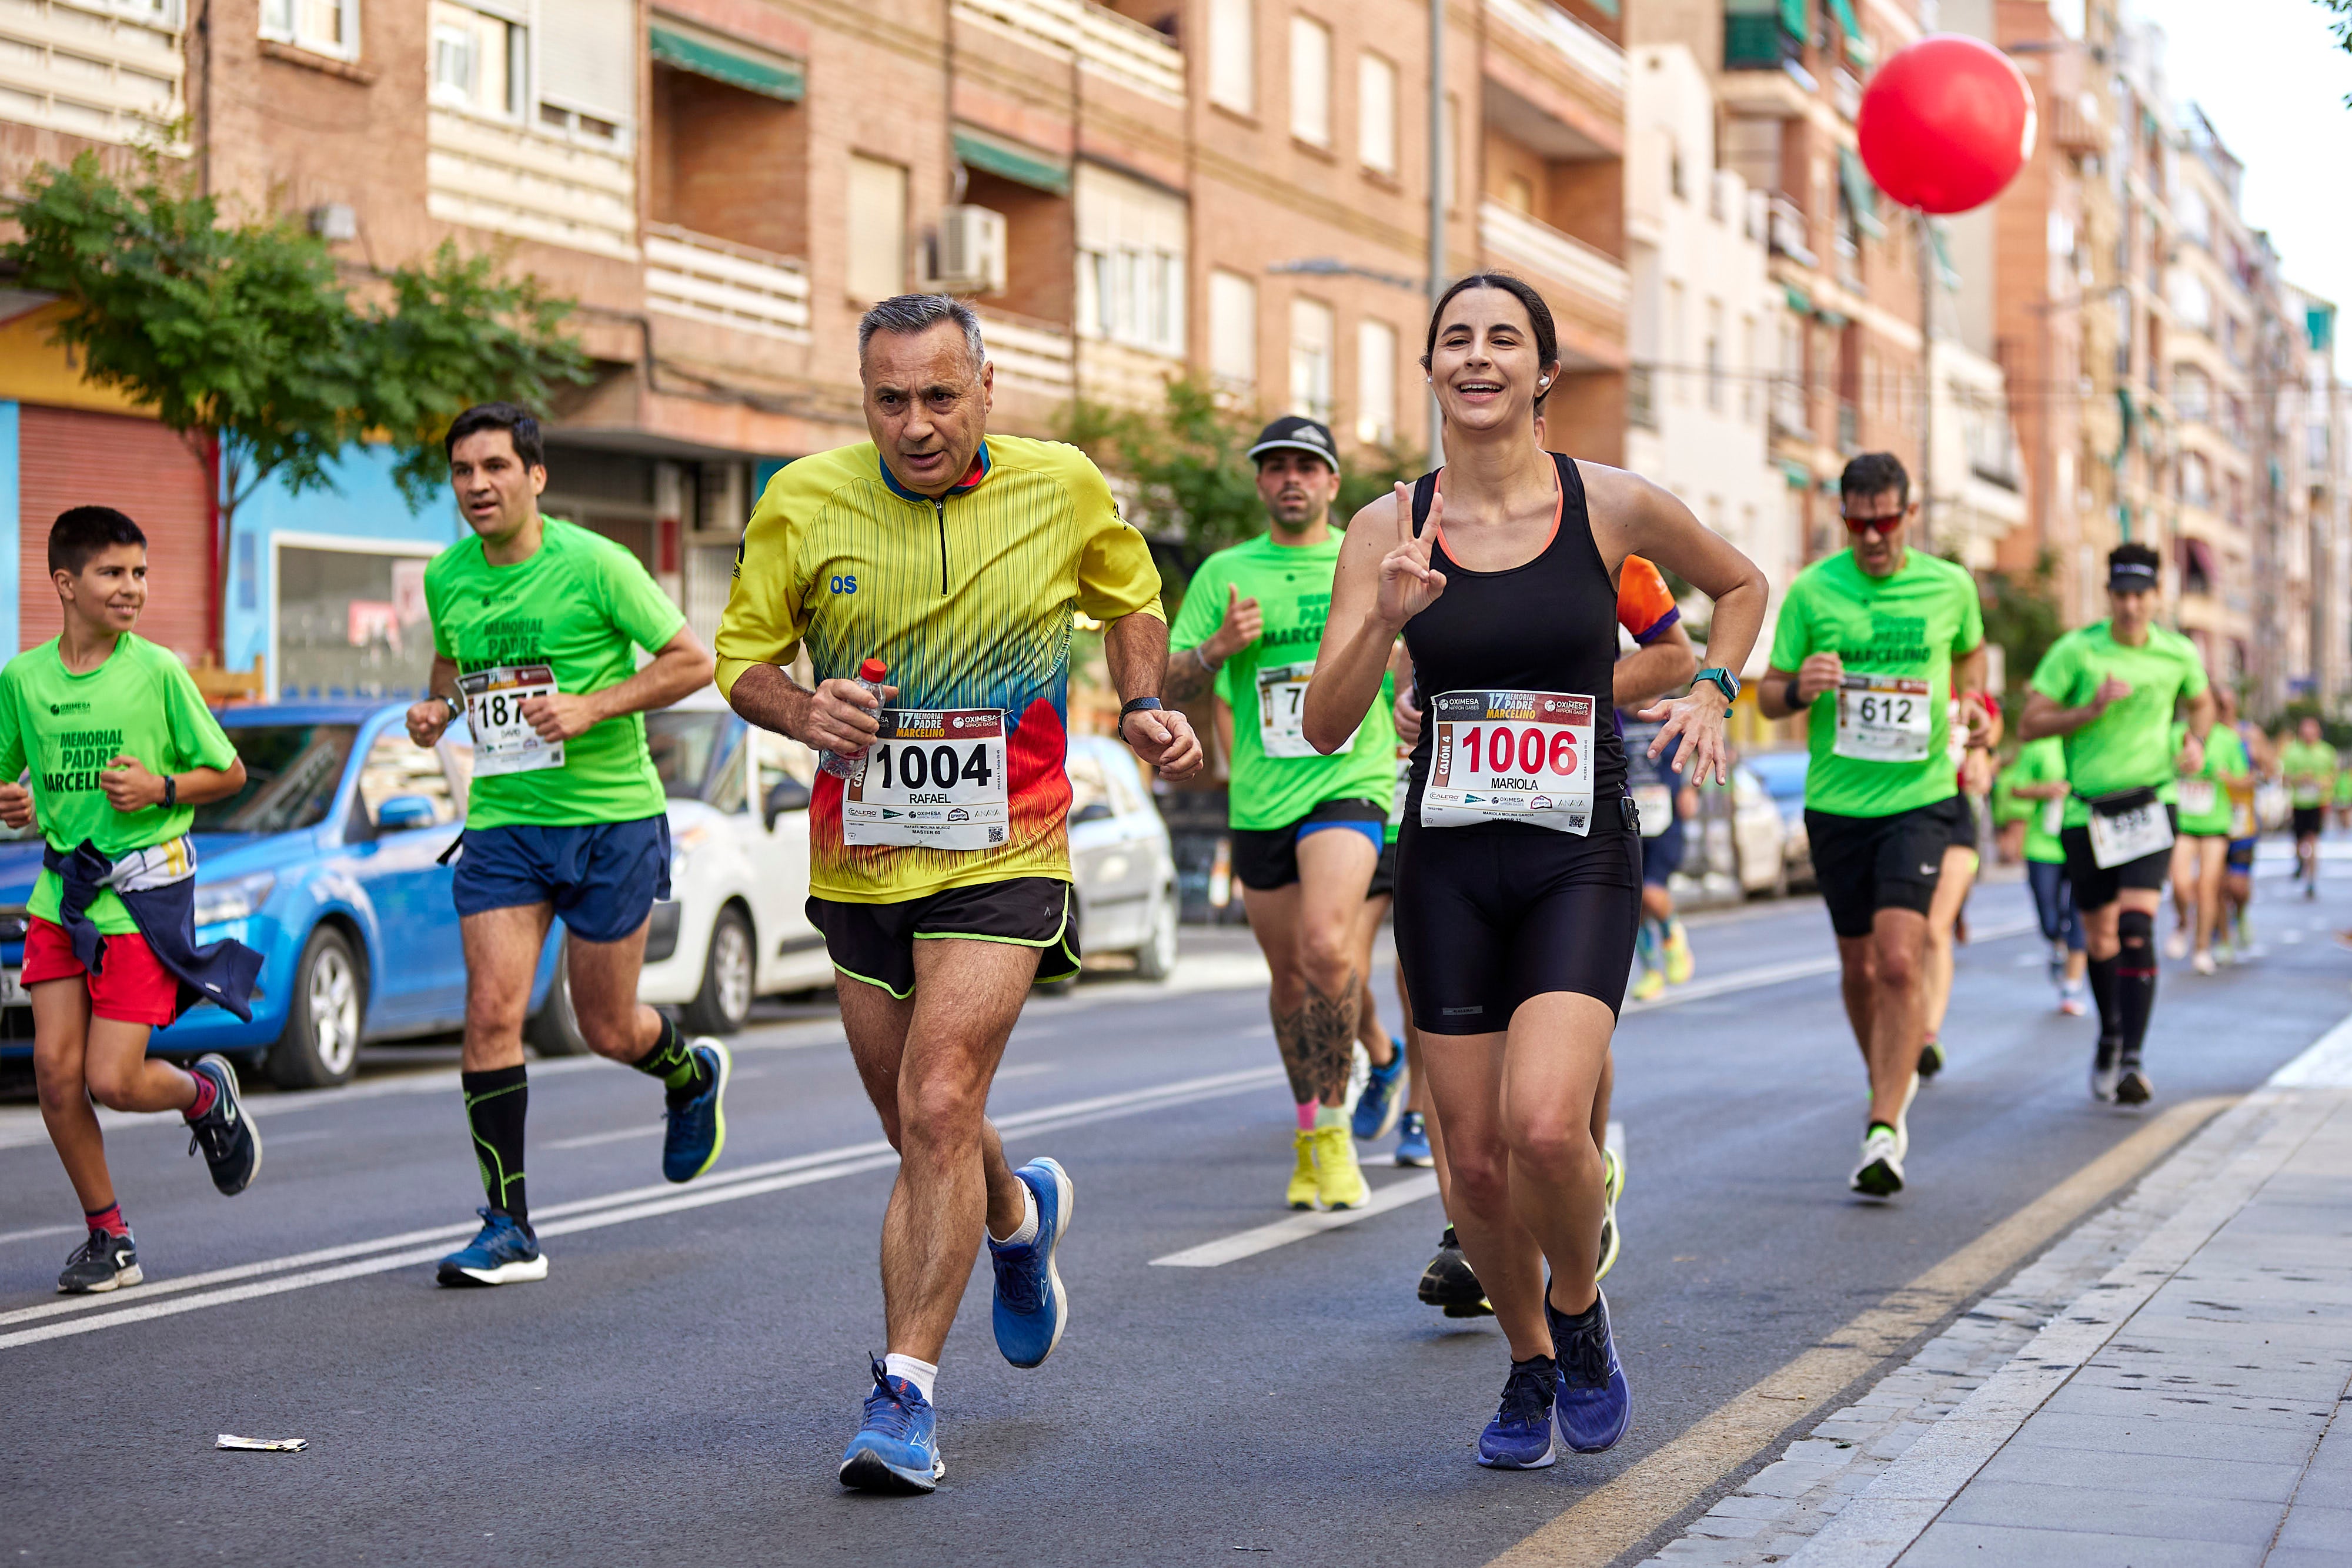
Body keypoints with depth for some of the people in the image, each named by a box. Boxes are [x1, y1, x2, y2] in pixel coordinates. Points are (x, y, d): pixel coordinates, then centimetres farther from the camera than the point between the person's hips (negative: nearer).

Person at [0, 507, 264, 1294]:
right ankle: (107, 1236, 12)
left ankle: (206, 1094, 26)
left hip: (144, 890, -4)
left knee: (113, 1080, -9)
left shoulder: (157, 670, -6)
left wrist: (161, 789, -15)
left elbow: (229, 773, 1)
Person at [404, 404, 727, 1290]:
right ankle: (509, 1228, -4)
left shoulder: (594, 565, -12)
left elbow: (693, 662, -8)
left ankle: (692, 1076, 43)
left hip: (611, 818, -3)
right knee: (491, 1012, -10)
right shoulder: (446, 578, 3)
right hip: (502, 823, 4)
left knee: (609, 1030, 6)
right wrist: (436, 707, 2)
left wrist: (590, 707, -19)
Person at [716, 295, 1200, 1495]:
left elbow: (1130, 599, 17)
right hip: (860, 860, 3)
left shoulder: (1064, 489, -4)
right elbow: (743, 656, 5)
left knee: (939, 1113, -18)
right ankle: (1022, 1215, 50)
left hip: (1002, 857, -3)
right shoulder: (804, 504, -5)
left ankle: (907, 1394, -12)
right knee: (917, 1134, 15)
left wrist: (1143, 708, 0)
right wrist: (804, 713, -16)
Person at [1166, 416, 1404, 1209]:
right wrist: (1217, 647, -15)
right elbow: (1167, 688, 2)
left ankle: (1331, 1130, -13)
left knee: (1327, 946, -24)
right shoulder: (1223, 573, 6)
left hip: (1350, 785, -3)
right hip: (1259, 798, 3)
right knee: (1289, 976, 11)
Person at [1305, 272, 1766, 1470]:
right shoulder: (1389, 528, 0)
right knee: (1475, 1153, 4)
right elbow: (1326, 726, -5)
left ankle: (1579, 1313, 10)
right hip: (1446, 865, 2)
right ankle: (1530, 1366, 30)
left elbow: (1741, 583, 17)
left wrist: (1711, 693, 1)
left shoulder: (1612, 507, -3)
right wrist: (1382, 621, -21)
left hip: (1580, 863, -2)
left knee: (1546, 1122, -21)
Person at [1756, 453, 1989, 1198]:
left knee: (1900, 960, -16)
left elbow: (1970, 652, 22)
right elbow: (1769, 696, 4)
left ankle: (1885, 1132, -15)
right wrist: (1801, 689, -19)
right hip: (1835, 802, 2)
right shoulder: (1811, 591, -2)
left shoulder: (1949, 586, 1)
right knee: (1860, 966, 12)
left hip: (1919, 798, -1)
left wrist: (1971, 703, 2)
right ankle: (1890, 1084, 38)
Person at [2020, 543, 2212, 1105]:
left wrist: (2195, 742, 3)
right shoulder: (2074, 651, -6)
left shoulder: (2178, 654, 2)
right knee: (2100, 938, 11)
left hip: (2150, 805, 0)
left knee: (2136, 926, -18)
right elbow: (2029, 725, -6)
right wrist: (2092, 709, -19)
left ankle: (2134, 1059, -18)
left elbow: (2201, 703, 23)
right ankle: (2110, 1036, 38)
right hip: (2087, 811, 0)